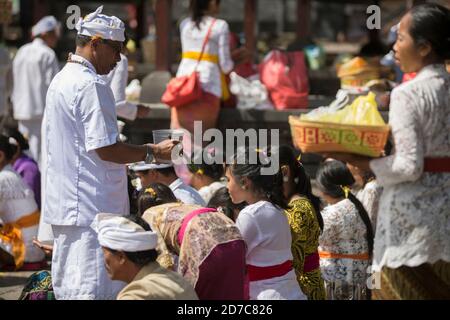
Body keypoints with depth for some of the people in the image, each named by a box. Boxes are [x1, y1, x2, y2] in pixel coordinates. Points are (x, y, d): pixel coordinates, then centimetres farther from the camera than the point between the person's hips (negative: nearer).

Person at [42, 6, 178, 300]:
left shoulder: (61, 80, 16)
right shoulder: (91, 86, -16)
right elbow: (106, 149, -19)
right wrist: (153, 153, -7)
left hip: (63, 206, 11)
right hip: (91, 209, -10)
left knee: (66, 287, 13)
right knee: (94, 289, -10)